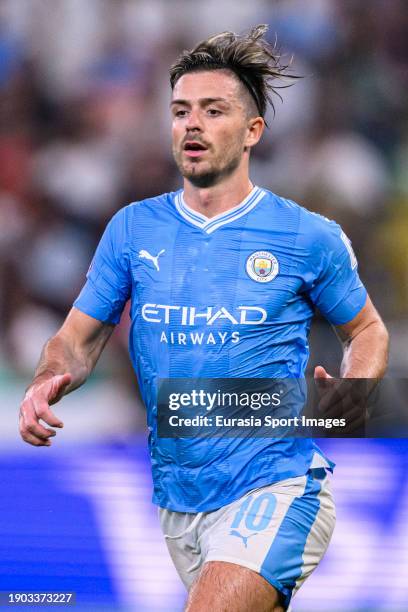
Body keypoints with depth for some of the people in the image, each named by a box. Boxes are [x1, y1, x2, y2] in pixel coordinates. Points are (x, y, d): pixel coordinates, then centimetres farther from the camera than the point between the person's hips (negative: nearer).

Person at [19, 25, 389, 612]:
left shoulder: (310, 237, -2)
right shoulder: (133, 228, 6)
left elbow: (368, 331, 12)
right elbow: (78, 337, 10)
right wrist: (49, 383, -13)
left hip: (276, 490, -4)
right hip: (178, 497, 5)